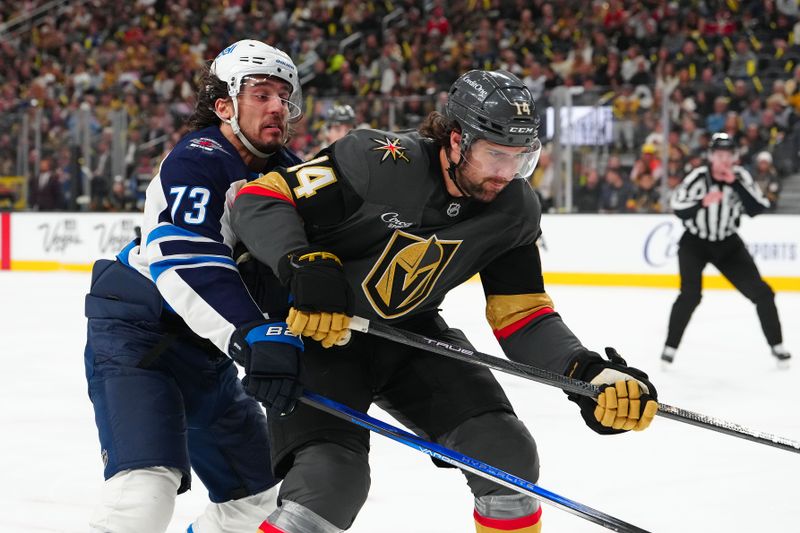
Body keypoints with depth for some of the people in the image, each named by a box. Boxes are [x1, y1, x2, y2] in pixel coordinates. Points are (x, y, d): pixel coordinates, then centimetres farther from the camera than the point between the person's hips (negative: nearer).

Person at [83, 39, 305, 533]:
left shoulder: (285, 169, 6)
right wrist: (258, 336, -45)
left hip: (207, 351, 9)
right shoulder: (198, 161, -20)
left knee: (261, 490, 14)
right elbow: (185, 263, -35)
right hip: (136, 338, -9)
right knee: (148, 489, -27)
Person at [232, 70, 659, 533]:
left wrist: (592, 374, -21)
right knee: (332, 477, -25)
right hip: (317, 328, -5)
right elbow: (260, 199, -23)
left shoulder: (516, 211, -10)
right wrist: (302, 267, -40)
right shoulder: (379, 162, -27)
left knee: (507, 454, -8)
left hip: (410, 332, 6)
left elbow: (522, 315, -6)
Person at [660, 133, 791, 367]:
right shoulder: (698, 177, -19)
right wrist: (703, 202, -36)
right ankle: (670, 347, -7)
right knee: (691, 294, -22)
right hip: (694, 243, -3)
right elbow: (678, 209, -20)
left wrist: (735, 184, -27)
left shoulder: (741, 176, -10)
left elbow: (756, 209, -18)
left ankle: (777, 346, 12)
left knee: (761, 293, -2)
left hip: (728, 243, 3)